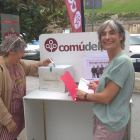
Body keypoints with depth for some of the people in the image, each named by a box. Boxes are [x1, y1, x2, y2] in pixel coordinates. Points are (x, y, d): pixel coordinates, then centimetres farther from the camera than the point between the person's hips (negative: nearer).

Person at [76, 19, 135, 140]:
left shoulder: (122, 61, -22)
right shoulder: (114, 60, 7)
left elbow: (105, 98, -22)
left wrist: (84, 95, -7)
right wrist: (98, 87, 16)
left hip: (110, 123, -9)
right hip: (106, 119, 9)